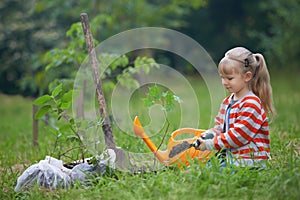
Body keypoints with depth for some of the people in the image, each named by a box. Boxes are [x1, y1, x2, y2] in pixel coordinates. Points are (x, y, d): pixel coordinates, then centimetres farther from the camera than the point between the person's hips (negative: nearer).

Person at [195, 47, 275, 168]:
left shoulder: (251, 104, -13)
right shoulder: (227, 102, 18)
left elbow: (239, 135, -18)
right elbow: (220, 128, 24)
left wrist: (211, 144, -15)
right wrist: (206, 136, 1)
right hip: (228, 158, 9)